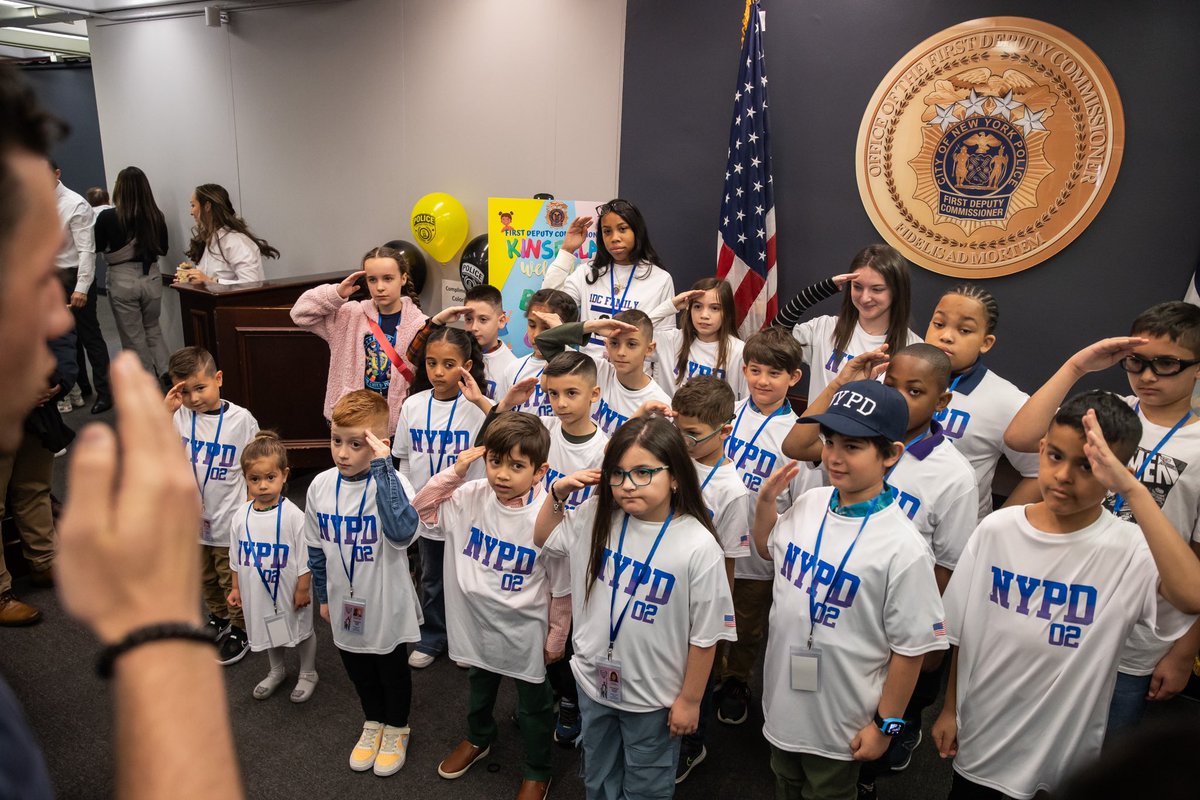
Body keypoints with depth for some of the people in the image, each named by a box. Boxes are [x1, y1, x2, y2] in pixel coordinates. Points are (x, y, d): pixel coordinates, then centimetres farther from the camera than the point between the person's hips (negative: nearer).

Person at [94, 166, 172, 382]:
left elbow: (98, 246, 4)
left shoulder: (107, 216, -11)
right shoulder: (156, 216, -5)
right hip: (151, 278, 3)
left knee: (134, 339, 9)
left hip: (122, 281, -3)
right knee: (153, 331, 20)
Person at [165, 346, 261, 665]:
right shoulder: (178, 416, -8)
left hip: (230, 520, -4)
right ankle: (219, 618, 49)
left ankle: (240, 630, 35)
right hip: (193, 518, 4)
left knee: (232, 580, 13)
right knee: (206, 577, 25)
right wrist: (164, 411, -25)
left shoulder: (241, 419, -15)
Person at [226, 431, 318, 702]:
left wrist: (302, 588, -12)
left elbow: (304, 557, -15)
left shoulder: (294, 516, -21)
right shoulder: (241, 517, -7)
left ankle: (308, 673, 38)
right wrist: (236, 587, 8)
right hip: (257, 590, 4)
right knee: (268, 630, 24)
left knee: (300, 630, 15)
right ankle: (277, 671, 48)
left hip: (289, 589, -4)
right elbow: (236, 557, 6)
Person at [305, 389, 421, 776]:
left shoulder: (391, 482, -24)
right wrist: (323, 595, 13)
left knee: (392, 669, 19)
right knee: (358, 670, 24)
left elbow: (402, 531, -45)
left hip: (386, 603, -4)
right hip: (344, 603, 4)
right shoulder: (320, 486, -9)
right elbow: (316, 548, 5)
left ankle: (397, 727, 44)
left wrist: (382, 466, -45)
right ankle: (373, 722, 50)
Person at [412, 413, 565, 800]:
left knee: (533, 702, 18)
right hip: (477, 622, 4)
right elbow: (421, 512, -3)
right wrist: (453, 473, -17)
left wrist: (557, 637, -7)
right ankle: (479, 739, 59)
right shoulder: (471, 497, -14)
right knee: (479, 686, 30)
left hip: (525, 630, -4)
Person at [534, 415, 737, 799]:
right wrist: (557, 493, -8)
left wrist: (690, 699, -8)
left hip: (654, 696, -4)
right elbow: (544, 538, 9)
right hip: (594, 678, 4)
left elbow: (705, 635, -16)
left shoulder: (698, 547, -25)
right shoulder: (596, 516, -11)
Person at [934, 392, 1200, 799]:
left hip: (1065, 752, -2)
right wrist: (950, 709, 6)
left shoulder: (1130, 550, -20)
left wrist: (1134, 490, -39)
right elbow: (963, 632, -1)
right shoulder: (996, 529, -11)